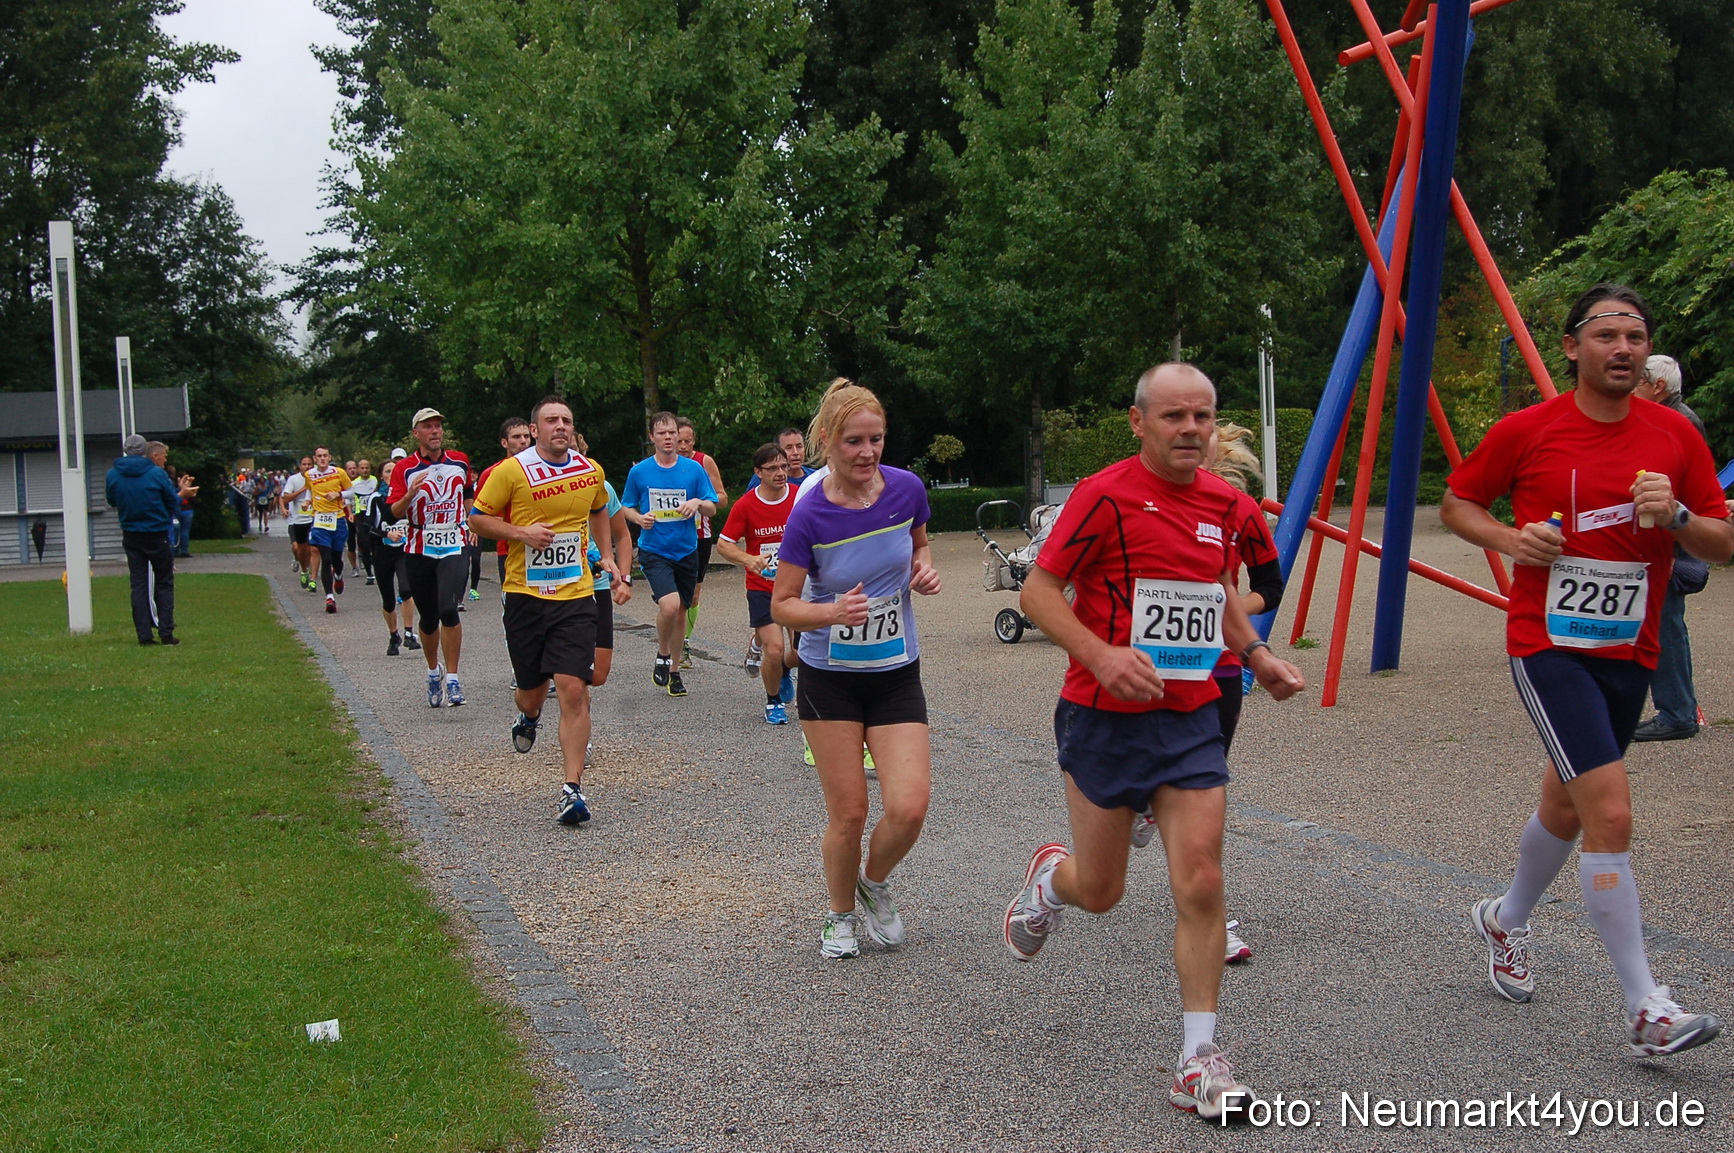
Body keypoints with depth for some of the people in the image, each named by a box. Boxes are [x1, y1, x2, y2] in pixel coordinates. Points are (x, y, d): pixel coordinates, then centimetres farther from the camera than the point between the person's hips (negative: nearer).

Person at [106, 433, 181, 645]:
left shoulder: (113, 475, -5)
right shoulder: (157, 473, -13)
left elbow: (112, 501, 10)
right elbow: (173, 502, -4)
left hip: (131, 537, 3)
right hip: (157, 534, -3)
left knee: (138, 585, 7)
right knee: (164, 583, 7)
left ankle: (144, 635, 3)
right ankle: (166, 632, 0)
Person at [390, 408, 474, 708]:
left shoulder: (460, 462, 8)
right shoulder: (405, 469, -1)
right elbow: (394, 513, -8)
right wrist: (410, 494, -24)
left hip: (453, 547, 0)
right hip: (419, 551, 0)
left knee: (448, 609, -19)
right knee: (429, 618, 9)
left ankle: (452, 679, -12)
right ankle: (433, 672, 32)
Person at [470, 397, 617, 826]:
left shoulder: (591, 471, 7)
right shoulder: (511, 471, -5)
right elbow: (478, 517, 0)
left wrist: (607, 556, 17)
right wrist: (521, 532, -14)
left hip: (576, 596, 1)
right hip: (525, 596, -1)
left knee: (573, 688, -13)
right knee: (532, 690, 10)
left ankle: (573, 789, -10)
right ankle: (529, 718, 50)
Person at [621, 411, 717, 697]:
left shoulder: (694, 469, 1)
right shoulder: (639, 472, -1)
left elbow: (712, 509, 4)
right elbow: (626, 507, 10)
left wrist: (697, 502, -17)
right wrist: (639, 518, -12)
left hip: (686, 550, 3)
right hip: (654, 551, -3)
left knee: (680, 612, 12)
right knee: (669, 605, -23)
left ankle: (673, 670, 30)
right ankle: (662, 656, 3)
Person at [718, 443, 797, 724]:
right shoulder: (745, 505, -9)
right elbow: (723, 544, -4)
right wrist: (748, 559, -21)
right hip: (762, 587, -2)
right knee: (775, 650, -14)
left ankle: (783, 670, 40)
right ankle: (773, 702, 13)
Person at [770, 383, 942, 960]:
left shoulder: (906, 489, -7)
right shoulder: (809, 514, -15)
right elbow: (782, 606, -9)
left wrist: (925, 570, -6)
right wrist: (834, 611, -27)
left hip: (897, 675, 2)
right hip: (830, 679, -2)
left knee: (908, 808, -10)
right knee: (848, 813, 1)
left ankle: (875, 882, 23)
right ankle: (840, 916, 28)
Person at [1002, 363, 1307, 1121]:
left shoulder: (1222, 503, 5)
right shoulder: (1106, 496, -14)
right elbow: (1038, 590, -12)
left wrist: (1255, 653, 10)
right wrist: (1101, 655, -26)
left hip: (1191, 719, 4)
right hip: (1106, 717, -4)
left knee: (1200, 881, -7)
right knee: (1100, 890, 9)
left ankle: (1199, 1060, 2)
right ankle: (1049, 878, 47)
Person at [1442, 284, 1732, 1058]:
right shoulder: (1526, 431, -6)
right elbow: (1457, 504, 6)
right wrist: (1508, 537, -13)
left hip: (1629, 653, 5)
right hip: (1548, 646, -5)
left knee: (1566, 810, 19)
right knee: (1611, 812, -17)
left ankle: (1506, 919, 48)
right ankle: (1645, 1008, -12)